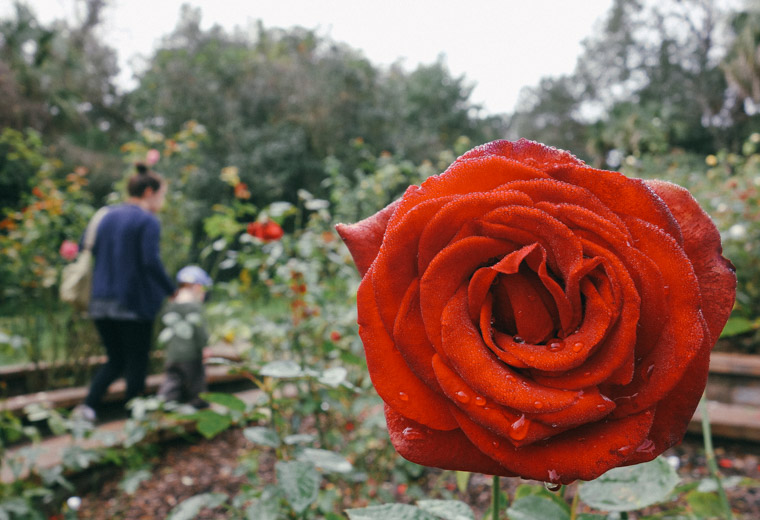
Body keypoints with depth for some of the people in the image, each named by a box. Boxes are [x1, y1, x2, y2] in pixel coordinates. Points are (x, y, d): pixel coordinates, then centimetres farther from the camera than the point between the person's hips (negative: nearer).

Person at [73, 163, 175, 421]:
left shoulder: (107, 216, 11)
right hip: (135, 302, -6)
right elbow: (151, 262, -19)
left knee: (115, 360, 18)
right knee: (137, 362, 7)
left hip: (102, 302, 7)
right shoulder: (148, 221, -10)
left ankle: (89, 404, 1)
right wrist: (172, 290, -10)